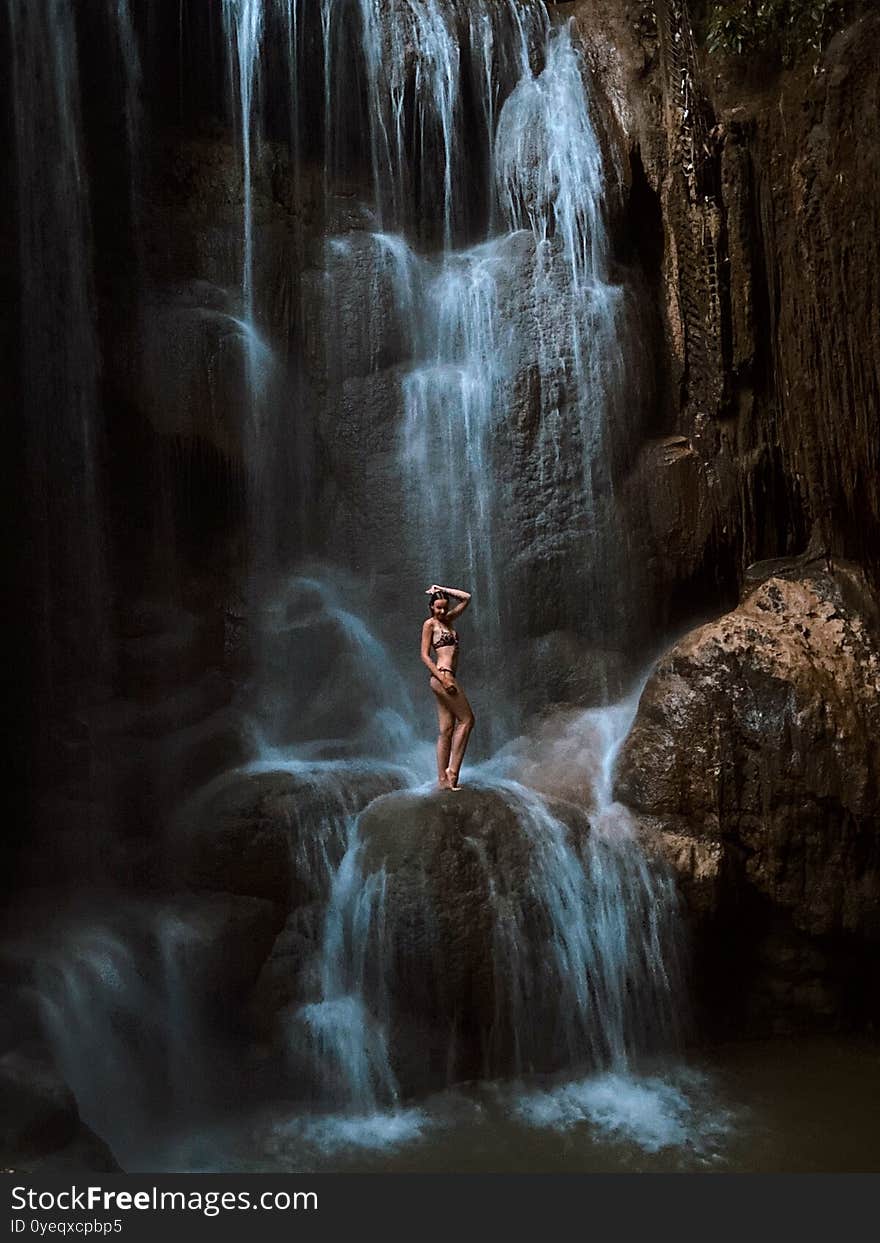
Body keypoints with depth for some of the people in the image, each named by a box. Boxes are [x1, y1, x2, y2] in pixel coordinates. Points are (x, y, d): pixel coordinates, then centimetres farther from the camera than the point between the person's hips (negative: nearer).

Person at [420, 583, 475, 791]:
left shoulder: (447, 620, 19)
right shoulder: (430, 624, -2)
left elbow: (466, 598, 23)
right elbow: (424, 656, -8)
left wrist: (442, 589, 17)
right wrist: (444, 679, -15)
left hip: (446, 678, 8)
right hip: (442, 675, -8)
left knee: (446, 730, 4)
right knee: (466, 720, -7)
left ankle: (443, 780, 4)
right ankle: (452, 770, -6)